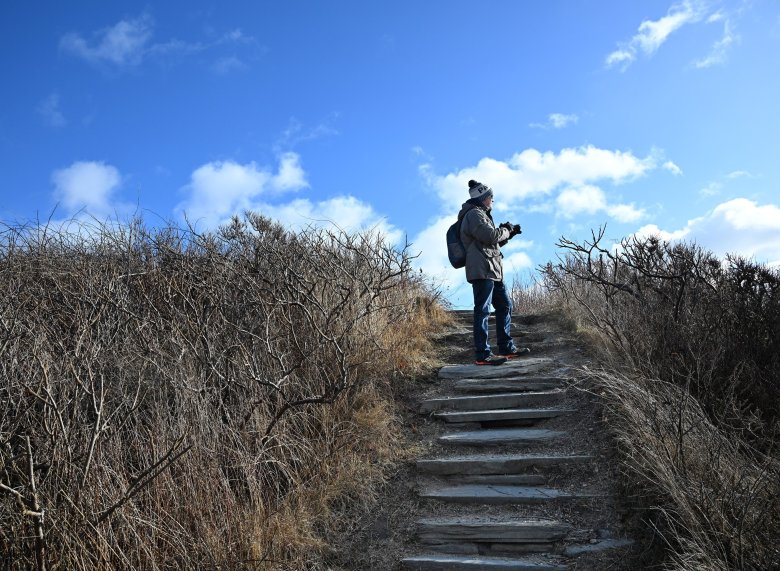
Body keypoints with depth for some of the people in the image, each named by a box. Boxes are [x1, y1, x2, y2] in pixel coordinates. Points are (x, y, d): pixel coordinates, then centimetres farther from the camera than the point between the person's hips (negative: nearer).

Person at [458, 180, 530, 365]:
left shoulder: (481, 215, 26)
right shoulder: (474, 214, -7)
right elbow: (490, 235, -19)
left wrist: (508, 234, 19)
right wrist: (506, 229, 0)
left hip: (493, 271, 11)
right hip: (481, 270, -11)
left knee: (505, 306, 14)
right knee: (482, 310, -12)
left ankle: (507, 348, 21)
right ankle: (482, 354, -12)